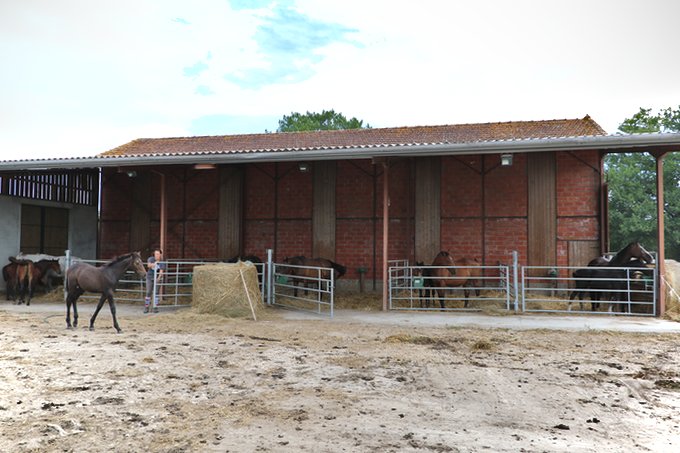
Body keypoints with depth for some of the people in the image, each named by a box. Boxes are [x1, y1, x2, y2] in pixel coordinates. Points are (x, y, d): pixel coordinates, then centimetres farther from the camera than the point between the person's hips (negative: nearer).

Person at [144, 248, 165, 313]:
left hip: (157, 279, 0)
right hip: (150, 278, 0)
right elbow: (148, 265, -24)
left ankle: (155, 307, 9)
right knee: (148, 293, -2)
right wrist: (154, 264, -42)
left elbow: (161, 271, -18)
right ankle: (146, 307, 7)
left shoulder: (162, 262, -7)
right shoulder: (151, 259, -5)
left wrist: (159, 278, -34)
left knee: (156, 293, 0)